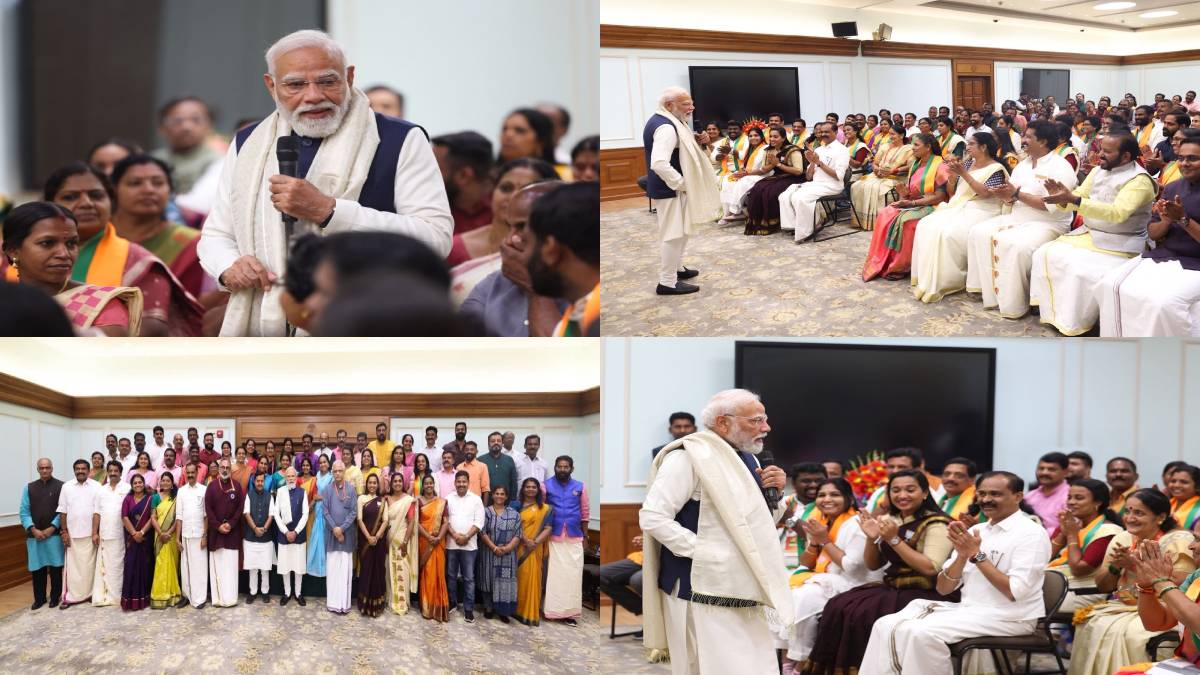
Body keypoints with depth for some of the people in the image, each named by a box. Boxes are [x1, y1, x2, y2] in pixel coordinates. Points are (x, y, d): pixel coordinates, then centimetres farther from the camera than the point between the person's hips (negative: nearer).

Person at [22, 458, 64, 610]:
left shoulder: (61, 487, -1)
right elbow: (24, 511, 6)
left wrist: (52, 528, -10)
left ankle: (55, 597, 14)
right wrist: (33, 529, -7)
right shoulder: (29, 488, 9)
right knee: (37, 568, 5)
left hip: (54, 534, -2)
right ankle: (39, 598, 15)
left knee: (55, 567, 2)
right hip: (34, 535, 2)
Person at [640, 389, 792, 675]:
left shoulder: (747, 459, 14)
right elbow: (652, 517, -18)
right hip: (706, 596, -8)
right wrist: (703, 552, -19)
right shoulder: (688, 456, -12)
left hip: (746, 594, 8)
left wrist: (773, 495, 2)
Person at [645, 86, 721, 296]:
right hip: (670, 189, -11)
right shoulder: (666, 127, -24)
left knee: (681, 230, 23)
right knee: (674, 233, -5)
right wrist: (681, 183, -24)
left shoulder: (664, 121, 9)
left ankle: (675, 268, 37)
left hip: (671, 188, 11)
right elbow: (659, 164, -34)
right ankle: (667, 283, 0)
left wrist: (698, 143, 5)